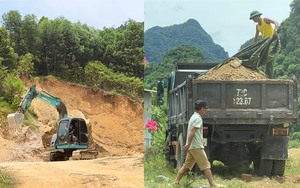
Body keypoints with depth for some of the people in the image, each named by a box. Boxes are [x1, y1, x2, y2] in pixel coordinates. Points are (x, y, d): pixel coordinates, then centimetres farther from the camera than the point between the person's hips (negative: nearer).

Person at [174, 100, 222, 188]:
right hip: (197, 147, -9)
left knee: (186, 165, 12)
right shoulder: (198, 118, -12)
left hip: (191, 147, 9)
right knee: (206, 165, -7)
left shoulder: (193, 117, 19)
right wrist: (188, 145, -24)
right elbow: (192, 131, -22)